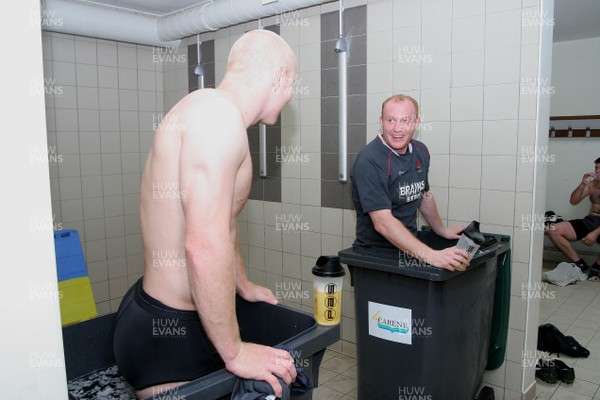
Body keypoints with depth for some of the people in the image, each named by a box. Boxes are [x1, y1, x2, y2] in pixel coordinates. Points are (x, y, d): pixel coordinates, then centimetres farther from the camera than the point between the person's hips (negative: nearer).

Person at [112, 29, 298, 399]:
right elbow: (205, 246, -29)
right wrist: (235, 352, -19)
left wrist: (243, 285, 32)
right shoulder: (218, 112, -22)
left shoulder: (215, 112, 11)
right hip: (168, 331, -9)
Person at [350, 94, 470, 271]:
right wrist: (431, 256, -34)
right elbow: (383, 222, -27)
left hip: (410, 249, 7)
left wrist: (442, 230, 29)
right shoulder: (369, 161, -18)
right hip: (375, 256, -7)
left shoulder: (421, 152, 6)